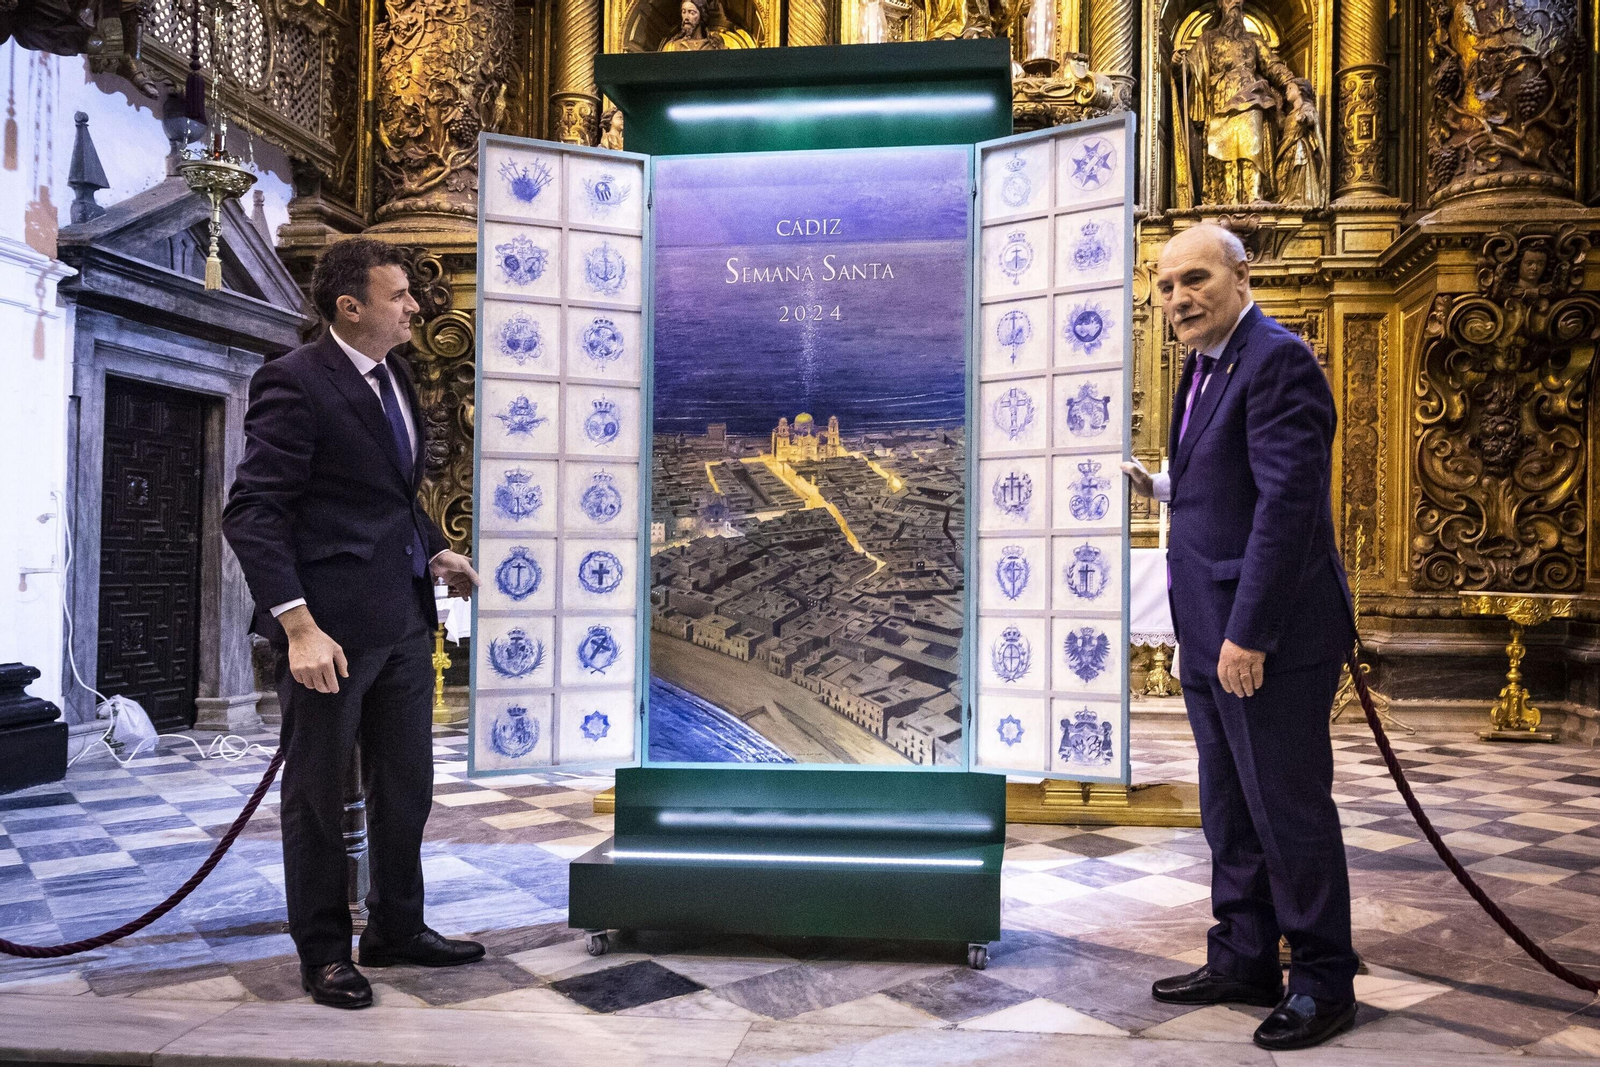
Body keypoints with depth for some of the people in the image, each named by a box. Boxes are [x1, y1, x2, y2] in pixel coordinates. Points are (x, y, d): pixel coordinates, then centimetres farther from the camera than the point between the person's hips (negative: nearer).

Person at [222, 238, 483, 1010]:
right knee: (318, 791, 9)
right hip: (332, 623, -8)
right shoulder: (295, 383, -13)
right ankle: (324, 953, 26)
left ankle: (397, 930, 34)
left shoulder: (393, 375, 12)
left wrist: (435, 552, 9)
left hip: (405, 618, 8)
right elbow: (252, 513, -18)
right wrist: (298, 625, -24)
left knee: (406, 786, 17)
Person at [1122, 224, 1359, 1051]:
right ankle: (1243, 962, 32)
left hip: (1269, 640, -10)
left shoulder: (1276, 361, -14)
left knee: (1289, 811, 3)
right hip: (1210, 638, 10)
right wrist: (1163, 487, 8)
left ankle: (1323, 982, 20)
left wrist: (1248, 634, -23)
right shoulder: (1203, 367, 16)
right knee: (1231, 813, 18)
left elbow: (1288, 502, -22)